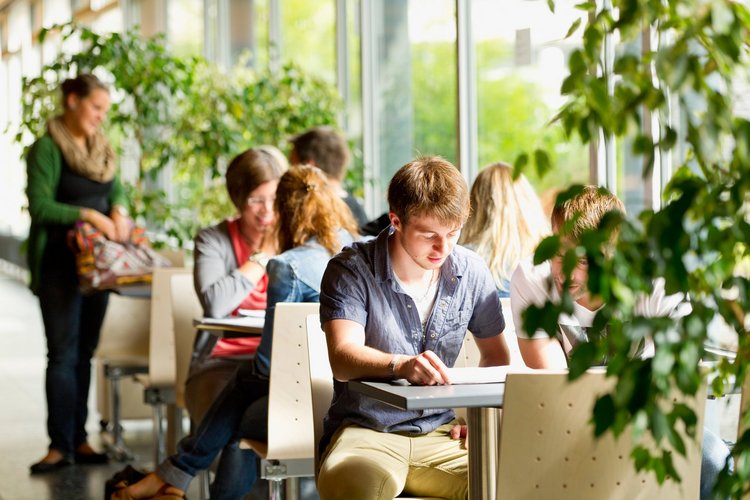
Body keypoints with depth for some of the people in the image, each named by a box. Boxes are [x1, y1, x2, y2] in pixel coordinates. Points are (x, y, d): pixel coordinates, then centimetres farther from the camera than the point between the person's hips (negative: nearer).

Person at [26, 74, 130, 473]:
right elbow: (39, 206, -15)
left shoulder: (101, 147, 13)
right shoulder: (47, 148, -9)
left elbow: (117, 188, 16)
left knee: (84, 353, 9)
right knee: (63, 353, -8)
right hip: (59, 263, -7)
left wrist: (118, 209, -7)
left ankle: (78, 439, 14)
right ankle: (61, 445, -7)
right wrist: (89, 215, -23)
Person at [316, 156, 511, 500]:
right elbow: (343, 358, -20)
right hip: (367, 430, -4)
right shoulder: (350, 270, -6)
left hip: (440, 432, 4)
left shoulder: (471, 272, 7)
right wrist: (401, 365, -41)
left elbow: (495, 354, 22)